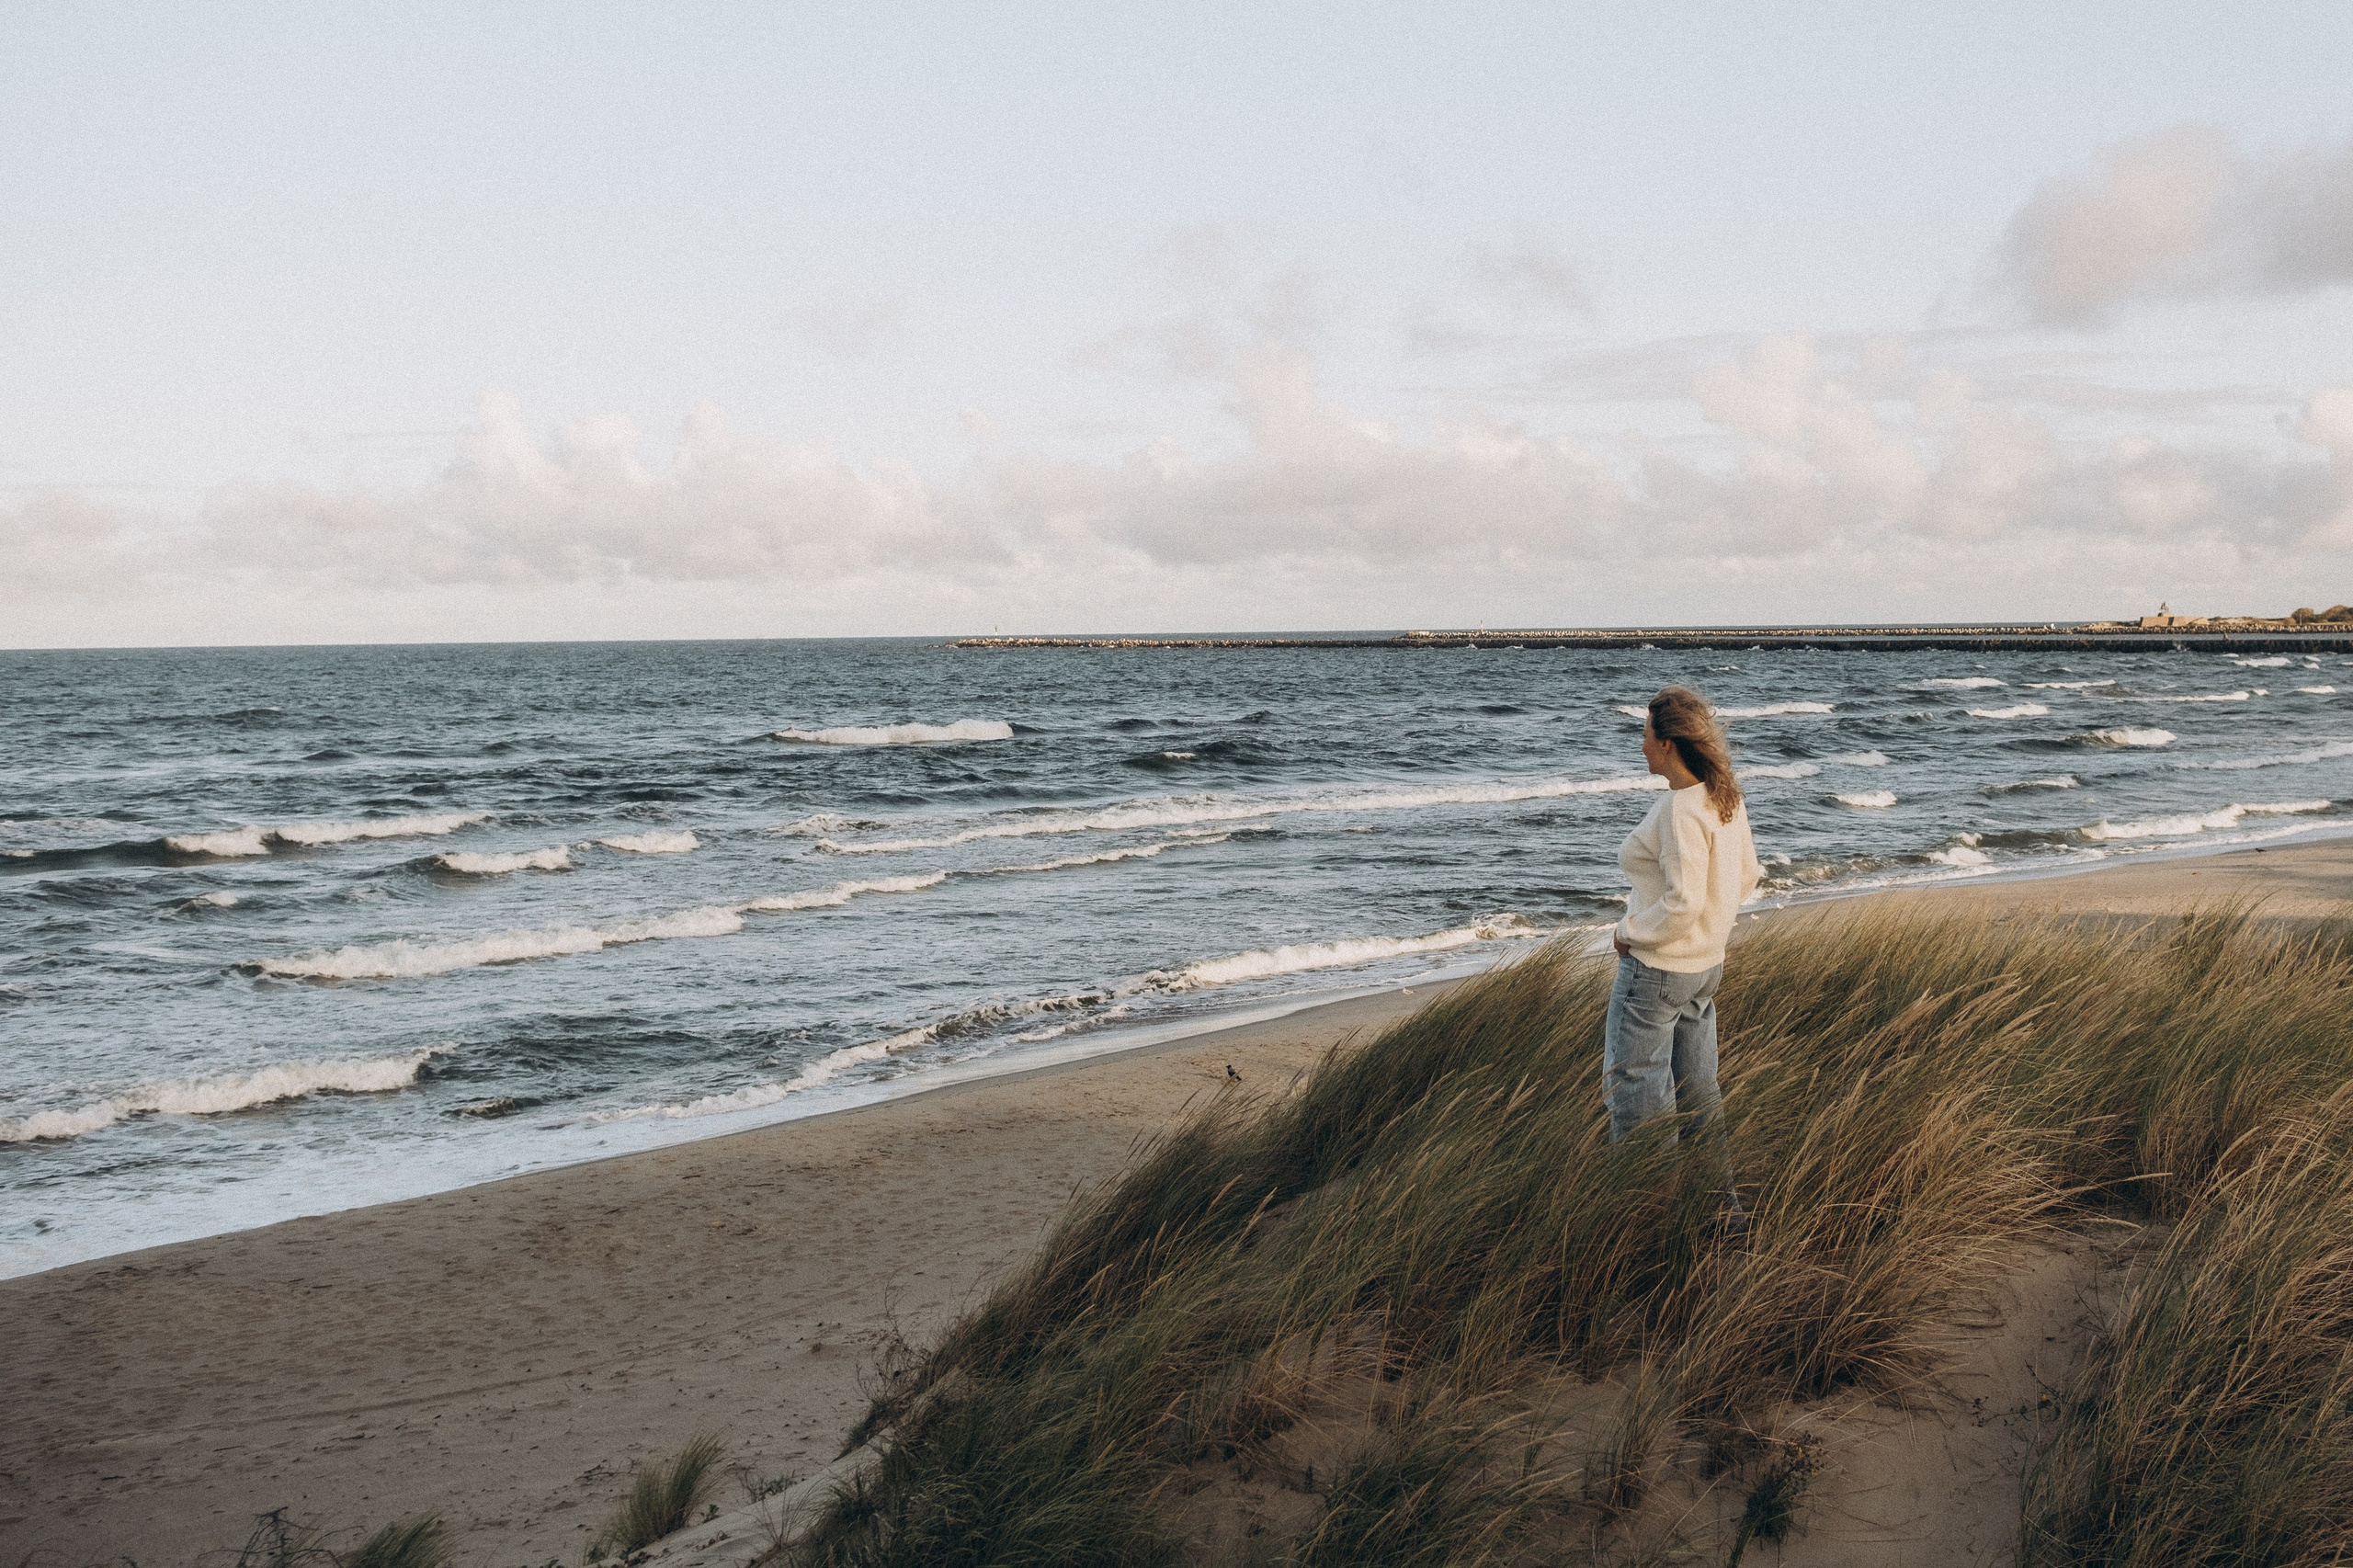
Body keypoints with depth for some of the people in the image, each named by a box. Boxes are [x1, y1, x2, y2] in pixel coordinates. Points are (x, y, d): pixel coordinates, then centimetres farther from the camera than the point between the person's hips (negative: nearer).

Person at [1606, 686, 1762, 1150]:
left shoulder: (1680, 808, -24)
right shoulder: (1726, 797, 3)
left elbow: (1683, 902, -27)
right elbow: (1746, 876, 13)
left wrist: (1630, 932, -14)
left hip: (1657, 968, -9)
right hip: (1708, 963, 9)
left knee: (1634, 1093, 1)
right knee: (1696, 1089, 18)